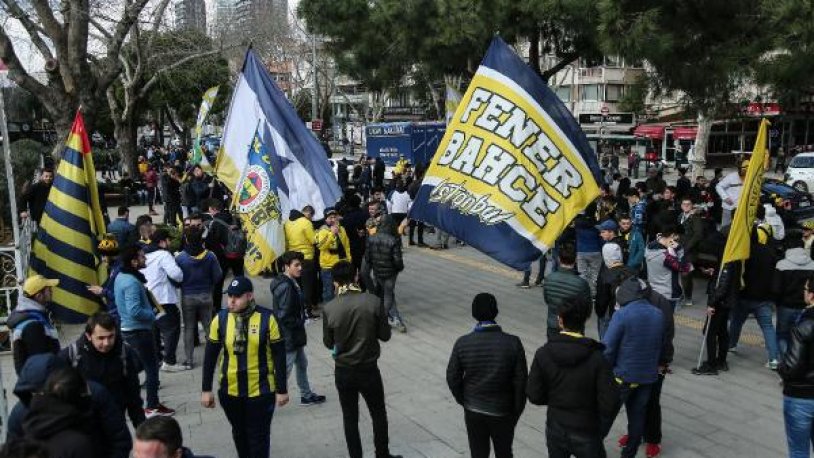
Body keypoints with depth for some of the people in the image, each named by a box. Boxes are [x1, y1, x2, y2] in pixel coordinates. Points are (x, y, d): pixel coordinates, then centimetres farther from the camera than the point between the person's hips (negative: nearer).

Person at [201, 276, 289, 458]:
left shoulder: (267, 318, -14)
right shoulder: (220, 319, -7)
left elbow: (279, 356, -7)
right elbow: (210, 356, 1)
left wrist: (281, 389, -5)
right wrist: (206, 389, 2)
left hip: (260, 390, -3)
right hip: (230, 390, 3)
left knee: (259, 437, 5)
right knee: (239, 434, 21)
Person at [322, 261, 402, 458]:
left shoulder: (329, 309, -14)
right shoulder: (373, 302, -15)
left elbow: (328, 343, -2)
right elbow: (385, 335, -7)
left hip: (343, 372, 0)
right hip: (368, 369, 0)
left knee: (350, 418, 16)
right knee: (379, 414, 20)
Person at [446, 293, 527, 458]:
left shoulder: (462, 343, -14)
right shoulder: (512, 343, -17)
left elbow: (452, 378, -6)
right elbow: (521, 381, -12)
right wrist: (516, 412, 1)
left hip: (473, 412, 1)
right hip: (503, 412, -1)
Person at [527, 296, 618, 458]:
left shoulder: (543, 354, -13)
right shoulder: (596, 358, -21)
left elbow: (534, 396, -8)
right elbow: (608, 407, -20)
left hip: (555, 430, 3)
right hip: (586, 433, -2)